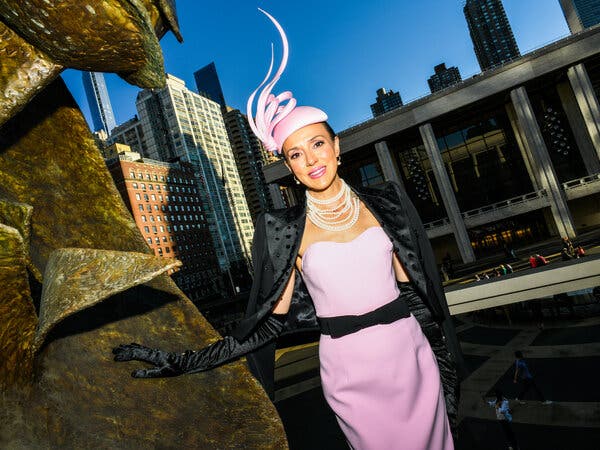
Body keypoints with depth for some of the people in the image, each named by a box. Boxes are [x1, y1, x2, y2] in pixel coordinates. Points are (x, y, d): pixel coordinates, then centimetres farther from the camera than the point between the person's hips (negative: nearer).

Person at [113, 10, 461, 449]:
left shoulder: (386, 201, -2)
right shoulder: (285, 229, -8)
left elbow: (415, 284, 4)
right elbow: (272, 318, -6)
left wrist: (446, 360, 8)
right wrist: (180, 361, -9)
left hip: (410, 355, 3)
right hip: (351, 373, -2)